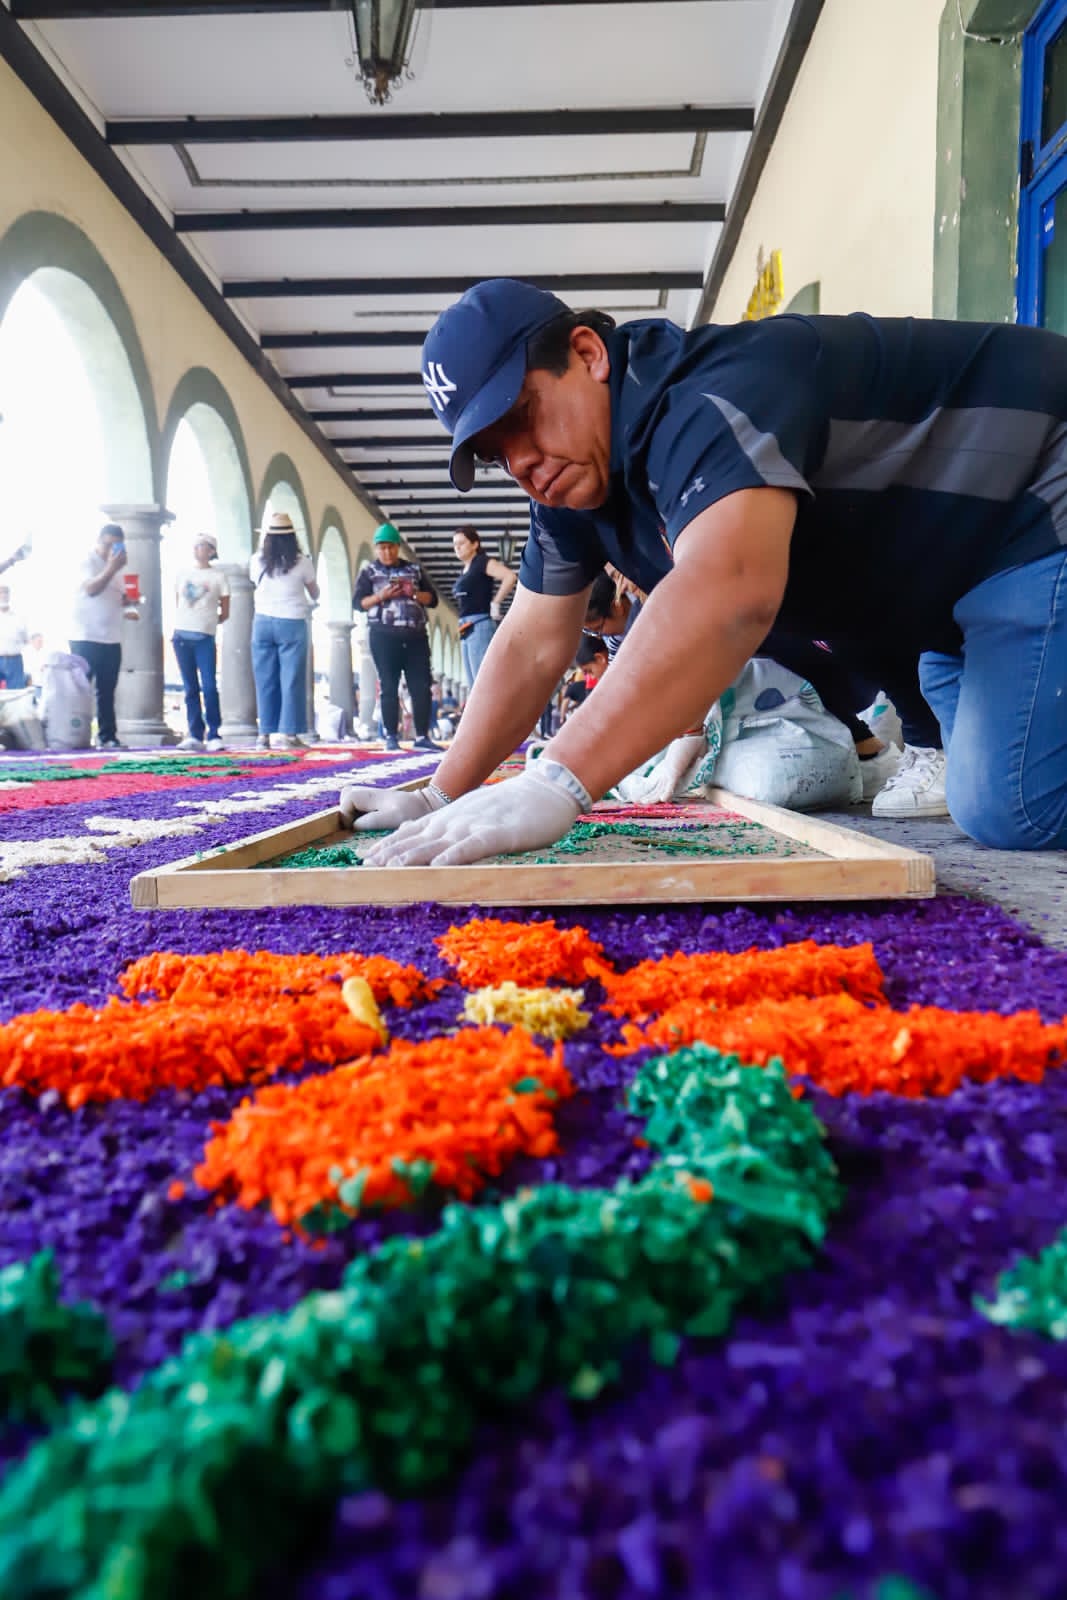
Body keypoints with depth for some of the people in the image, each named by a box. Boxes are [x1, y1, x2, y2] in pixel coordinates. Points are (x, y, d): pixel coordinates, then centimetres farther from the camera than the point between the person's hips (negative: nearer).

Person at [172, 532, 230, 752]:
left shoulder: (218, 577, 4)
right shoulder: (183, 573, 13)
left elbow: (224, 613, 8)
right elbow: (178, 603, 20)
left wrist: (207, 623, 4)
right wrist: (188, 623, 9)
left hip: (205, 638, -3)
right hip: (181, 635, 3)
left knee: (209, 687, -9)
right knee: (190, 688, 4)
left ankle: (213, 736, -4)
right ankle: (195, 735, 6)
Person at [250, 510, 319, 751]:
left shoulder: (257, 561, 3)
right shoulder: (302, 562, -3)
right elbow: (315, 594, 11)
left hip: (263, 622, 3)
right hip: (292, 624, -2)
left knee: (265, 681, 7)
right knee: (291, 680, 0)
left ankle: (266, 733, 8)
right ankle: (286, 733, -5)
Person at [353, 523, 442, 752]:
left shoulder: (414, 569, 14)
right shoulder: (369, 570, 8)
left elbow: (432, 598, 11)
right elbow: (358, 602, 1)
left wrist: (414, 593, -8)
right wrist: (381, 596, -14)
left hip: (415, 636, 2)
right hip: (384, 636, -2)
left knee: (421, 687, -3)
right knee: (389, 688, 0)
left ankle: (422, 737, 1)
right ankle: (391, 737, 4)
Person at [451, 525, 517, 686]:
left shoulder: (483, 562, -5)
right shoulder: (465, 570, 19)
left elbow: (510, 576, -20)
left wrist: (495, 603, -15)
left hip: (480, 625, -9)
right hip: (467, 629, 9)